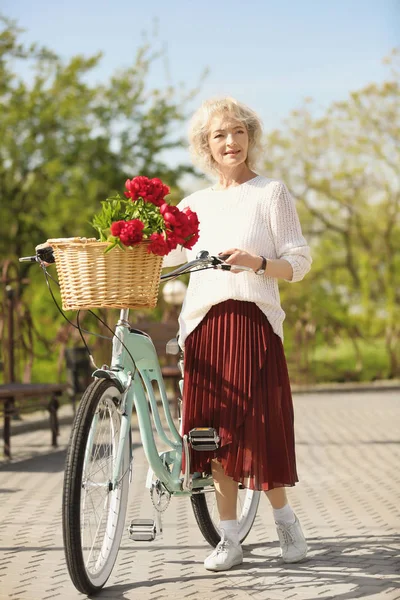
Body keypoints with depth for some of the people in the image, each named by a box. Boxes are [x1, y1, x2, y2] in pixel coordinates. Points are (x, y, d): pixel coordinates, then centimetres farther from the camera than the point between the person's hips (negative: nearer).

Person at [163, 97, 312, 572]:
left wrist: (256, 262, -17)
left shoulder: (271, 193, 5)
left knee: (257, 427, -7)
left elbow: (298, 263, 0)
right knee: (216, 430, 3)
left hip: (252, 322, -4)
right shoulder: (196, 203, 18)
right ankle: (229, 538, 12)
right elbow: (165, 257, 14)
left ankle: (284, 518, 17)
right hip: (204, 324, 4)